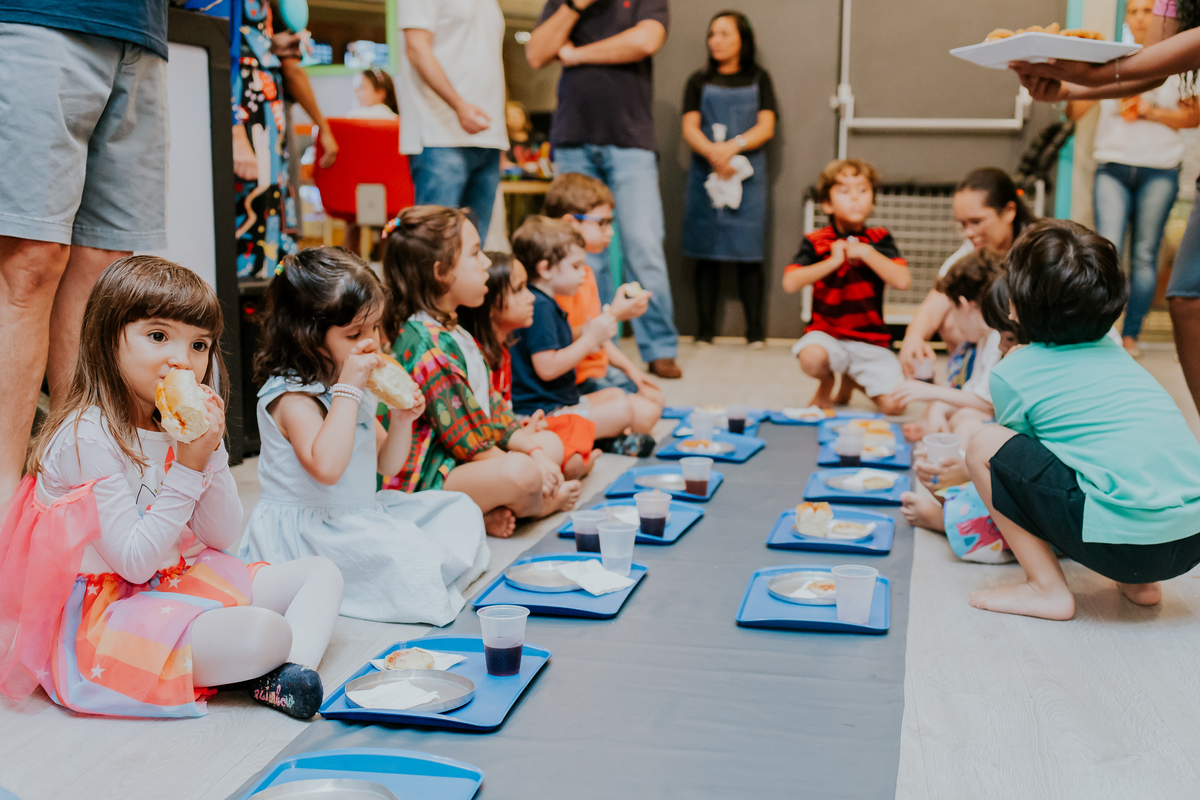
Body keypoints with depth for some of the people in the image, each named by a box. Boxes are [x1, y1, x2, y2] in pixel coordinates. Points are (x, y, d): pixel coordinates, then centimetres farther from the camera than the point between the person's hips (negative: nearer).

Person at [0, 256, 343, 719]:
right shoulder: (85, 438, -21)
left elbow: (223, 537, 3)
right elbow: (135, 562, -22)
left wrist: (211, 451, -11)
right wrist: (188, 468, -24)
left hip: (183, 582, 9)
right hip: (107, 618, -9)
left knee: (322, 573, 4)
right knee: (265, 632, -32)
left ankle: (295, 669, -20)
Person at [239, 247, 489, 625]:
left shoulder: (352, 384, 10)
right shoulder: (293, 396, -19)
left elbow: (387, 464, 18)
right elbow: (326, 467, -38)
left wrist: (401, 421, -3)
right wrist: (348, 389, -33)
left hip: (362, 515, 10)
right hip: (304, 532, -9)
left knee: (458, 509, 7)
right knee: (402, 550, -32)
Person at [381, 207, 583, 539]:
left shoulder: (453, 333, 14)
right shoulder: (426, 343, -21)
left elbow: (490, 406, 15)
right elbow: (463, 433, -22)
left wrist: (532, 447, 5)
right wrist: (519, 463, -15)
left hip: (464, 459, 11)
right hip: (428, 478, -11)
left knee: (551, 443, 16)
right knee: (521, 473, -32)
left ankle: (490, 512, -6)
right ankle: (546, 504, 5)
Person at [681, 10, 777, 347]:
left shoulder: (758, 79, 12)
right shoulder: (699, 81, 12)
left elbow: (766, 128, 2)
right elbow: (689, 129, 2)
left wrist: (732, 147, -15)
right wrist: (713, 153, -18)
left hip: (747, 175, -1)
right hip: (706, 175, 1)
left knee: (748, 255, -3)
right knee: (707, 254, -1)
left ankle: (755, 330, 0)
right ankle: (705, 328, 3)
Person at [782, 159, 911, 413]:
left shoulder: (880, 239, 1)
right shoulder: (815, 242, -2)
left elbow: (903, 281, -13)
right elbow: (790, 283, -16)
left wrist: (866, 252, -17)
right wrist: (833, 261, -19)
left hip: (871, 340, 2)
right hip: (827, 333, -2)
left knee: (894, 405, -15)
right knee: (812, 357, -38)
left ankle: (851, 381, 20)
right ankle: (827, 383, 3)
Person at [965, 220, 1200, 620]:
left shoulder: (1013, 373, 2)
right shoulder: (1114, 352, 21)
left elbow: (1001, 455, 18)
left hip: (1122, 540, -7)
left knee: (984, 442, 3)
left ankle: (1047, 588, 4)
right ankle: (1139, 582, 21)